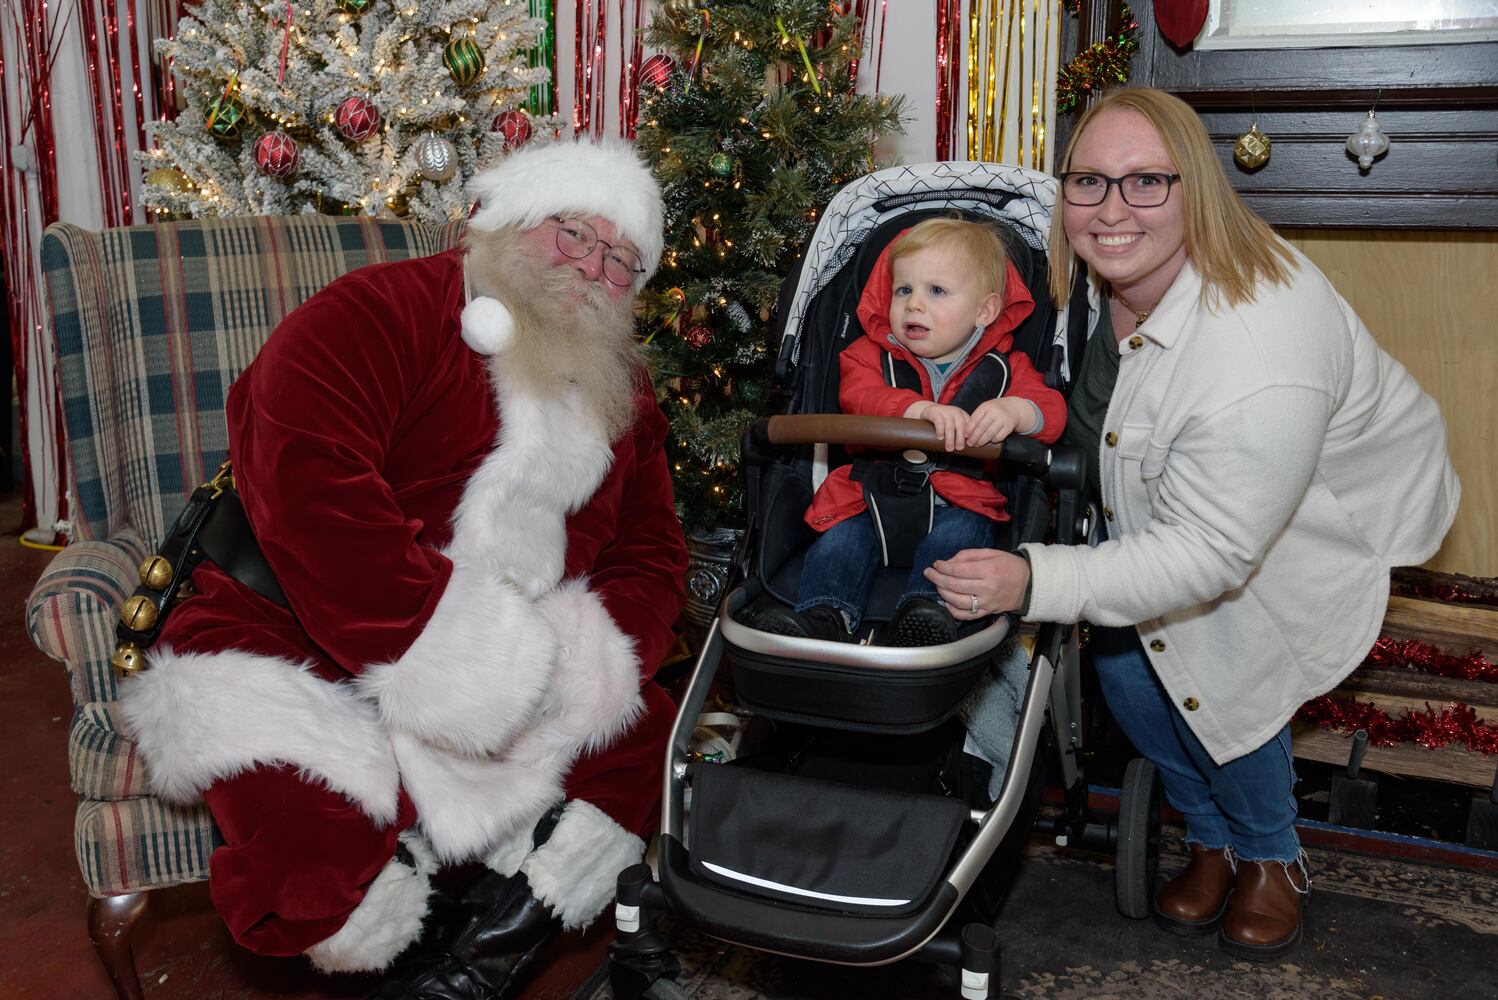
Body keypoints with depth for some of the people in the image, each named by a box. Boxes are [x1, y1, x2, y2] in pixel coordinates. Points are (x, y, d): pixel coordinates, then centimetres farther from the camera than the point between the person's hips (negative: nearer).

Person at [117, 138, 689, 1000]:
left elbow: (652, 554, 7)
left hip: (510, 677, 6)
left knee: (645, 734, -7)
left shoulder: (622, 395, 9)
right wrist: (438, 656, -29)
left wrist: (593, 655, -15)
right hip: (313, 647, -5)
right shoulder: (377, 316, -12)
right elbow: (303, 484, -28)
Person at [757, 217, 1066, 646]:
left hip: (959, 501, -1)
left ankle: (925, 607, -44)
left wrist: (1013, 409, -30)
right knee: (841, 538, -23)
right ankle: (824, 614, -36)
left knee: (958, 534, -31)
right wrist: (916, 408, -33)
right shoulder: (873, 353, 10)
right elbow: (858, 394, -11)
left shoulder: (1003, 367, 8)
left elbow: (1052, 409, -4)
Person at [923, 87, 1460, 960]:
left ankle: (1273, 858, 16)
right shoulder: (1102, 273, -20)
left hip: (1334, 510, -6)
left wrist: (1035, 581, -48)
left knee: (1225, 672, -18)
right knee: (1126, 655, -4)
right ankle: (1214, 838, 23)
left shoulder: (1263, 351, -42)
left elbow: (1213, 553, -38)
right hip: (1180, 493, 7)